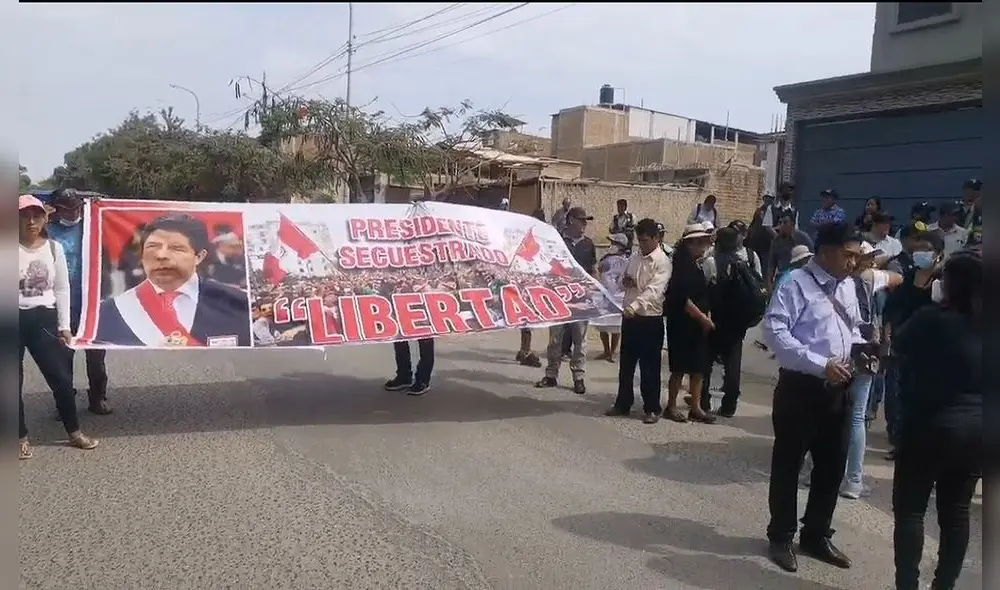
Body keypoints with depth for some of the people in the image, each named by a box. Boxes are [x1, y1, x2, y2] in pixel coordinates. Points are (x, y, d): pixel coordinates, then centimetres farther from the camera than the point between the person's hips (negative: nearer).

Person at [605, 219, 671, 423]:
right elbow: (624, 281, 21)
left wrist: (634, 306, -37)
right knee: (626, 364, 14)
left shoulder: (662, 262, -12)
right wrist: (625, 281, -4)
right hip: (629, 317, 6)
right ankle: (623, 404, 27)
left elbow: (653, 290, -24)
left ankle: (652, 409, 15)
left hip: (650, 319, -6)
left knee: (649, 367, 3)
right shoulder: (634, 257, 9)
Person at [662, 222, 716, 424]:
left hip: (698, 325, 8)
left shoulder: (699, 266, 13)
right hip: (682, 324, -8)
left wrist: (706, 319, 5)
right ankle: (671, 407, 11)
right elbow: (682, 299, -20)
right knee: (679, 368, -1)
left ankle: (696, 407, 17)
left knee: (698, 368, 9)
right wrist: (704, 318, -14)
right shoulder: (682, 266, -13)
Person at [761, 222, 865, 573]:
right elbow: (774, 331, -20)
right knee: (788, 464, 7)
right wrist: (821, 364, -23)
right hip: (801, 387, -7)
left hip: (839, 388, 7)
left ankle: (816, 535, 34)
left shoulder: (848, 287, 12)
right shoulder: (796, 284, -11)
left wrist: (859, 350, 0)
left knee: (832, 466, 16)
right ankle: (781, 537, 24)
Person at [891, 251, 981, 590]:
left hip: (931, 426, -6)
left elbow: (898, 344, 1)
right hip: (975, 430, 6)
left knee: (910, 508, 4)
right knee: (956, 511, 15)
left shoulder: (933, 319, -14)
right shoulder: (984, 325, 1)